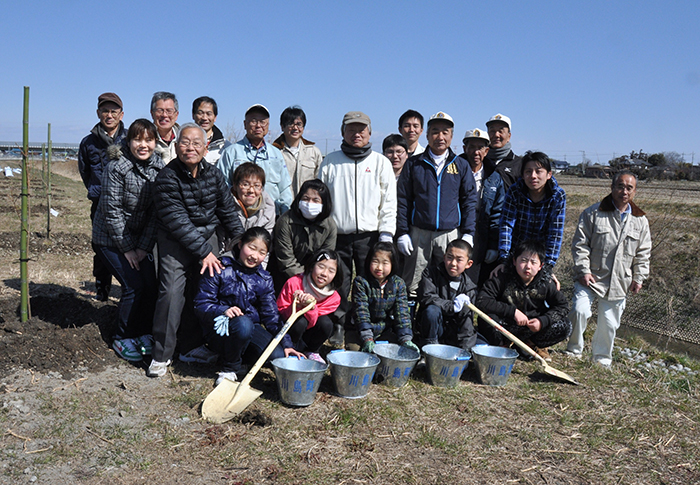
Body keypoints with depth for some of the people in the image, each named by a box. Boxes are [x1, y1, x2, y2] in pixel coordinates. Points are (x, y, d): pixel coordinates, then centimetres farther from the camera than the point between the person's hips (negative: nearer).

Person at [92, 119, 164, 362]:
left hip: (140, 239, 5)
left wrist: (144, 246, -8)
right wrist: (127, 248, -14)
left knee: (151, 285, -4)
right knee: (134, 286, -12)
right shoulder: (116, 168, -19)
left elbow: (156, 211, -3)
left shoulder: (159, 167, -4)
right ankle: (122, 339, 8)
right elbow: (112, 212, -17)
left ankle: (142, 333, 17)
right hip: (109, 239, -5)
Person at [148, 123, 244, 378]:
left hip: (208, 236, 5)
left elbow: (228, 210, 8)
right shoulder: (167, 177, -15)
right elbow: (177, 221, -20)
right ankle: (161, 355, -1)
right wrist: (203, 252, -23)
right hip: (176, 241, -4)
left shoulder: (213, 173, -1)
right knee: (171, 292, -14)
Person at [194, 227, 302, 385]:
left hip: (251, 329, 5)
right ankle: (231, 368, -11)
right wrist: (223, 311, -29)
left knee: (279, 356, -19)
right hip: (220, 331, -4)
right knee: (244, 323, -38)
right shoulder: (220, 270, -7)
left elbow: (271, 314, 7)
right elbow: (201, 304, -9)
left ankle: (241, 354, 10)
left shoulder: (264, 279, 7)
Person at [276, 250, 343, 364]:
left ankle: (311, 352, 1)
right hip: (288, 330, -2)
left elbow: (313, 323, -17)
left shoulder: (333, 297, -13)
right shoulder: (294, 283, -19)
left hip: (307, 335, 3)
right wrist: (297, 306, -35)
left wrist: (312, 307, -38)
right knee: (300, 321, -34)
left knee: (326, 323, -27)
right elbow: (279, 311, -15)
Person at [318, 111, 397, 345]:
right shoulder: (330, 162, 9)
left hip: (370, 236, 0)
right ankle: (338, 326, 18)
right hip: (337, 235, 1)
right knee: (338, 284, 3)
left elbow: (389, 201, 5)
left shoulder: (381, 162, 8)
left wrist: (386, 234, -5)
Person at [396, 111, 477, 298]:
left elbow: (469, 201, 9)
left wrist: (468, 233, 0)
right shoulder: (413, 164, 7)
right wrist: (402, 233, -1)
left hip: (450, 234, 1)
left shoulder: (461, 166, 9)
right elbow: (403, 200, 6)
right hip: (419, 234, 0)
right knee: (412, 285, 2)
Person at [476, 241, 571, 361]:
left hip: (533, 327, 3)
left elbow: (563, 305, 2)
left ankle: (532, 344, 7)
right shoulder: (503, 280, -17)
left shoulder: (545, 284, -8)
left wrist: (543, 321, -16)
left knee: (565, 326, -17)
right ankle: (500, 346, -1)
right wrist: (513, 311, -29)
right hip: (506, 327, -3)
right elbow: (481, 301, -25)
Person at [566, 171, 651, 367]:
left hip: (619, 283, 3)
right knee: (580, 311, -18)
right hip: (590, 277, -3)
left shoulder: (640, 220, 7)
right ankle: (573, 350, 4)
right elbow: (580, 244, -4)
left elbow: (643, 253, 14)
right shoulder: (593, 213, -4)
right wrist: (584, 270, -11)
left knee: (609, 323, 9)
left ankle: (601, 358, 30)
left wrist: (638, 278, 6)